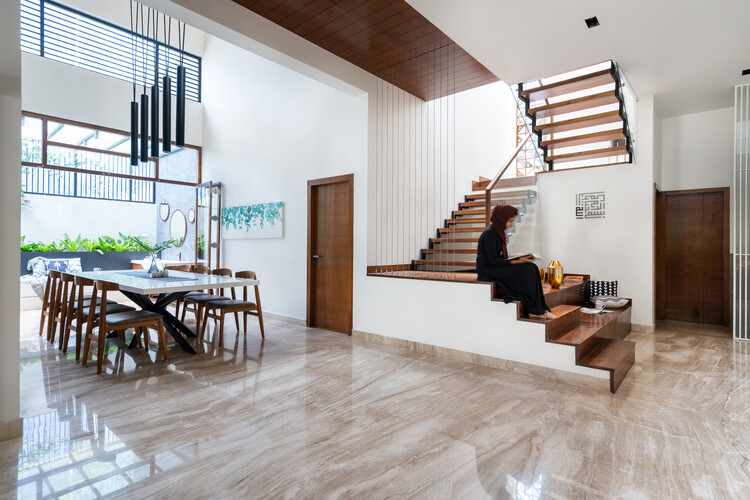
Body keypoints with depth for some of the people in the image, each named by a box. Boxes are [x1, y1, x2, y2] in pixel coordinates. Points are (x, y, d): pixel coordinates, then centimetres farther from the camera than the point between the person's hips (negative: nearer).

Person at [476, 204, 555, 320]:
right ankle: (534, 310, -9)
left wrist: (518, 258, 3)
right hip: (487, 271, -9)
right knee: (529, 270, -17)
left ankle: (540, 309, -8)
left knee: (531, 269, -6)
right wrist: (516, 262, -18)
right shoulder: (490, 233, -15)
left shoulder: (498, 231, 14)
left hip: (495, 268, 9)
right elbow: (492, 260, -20)